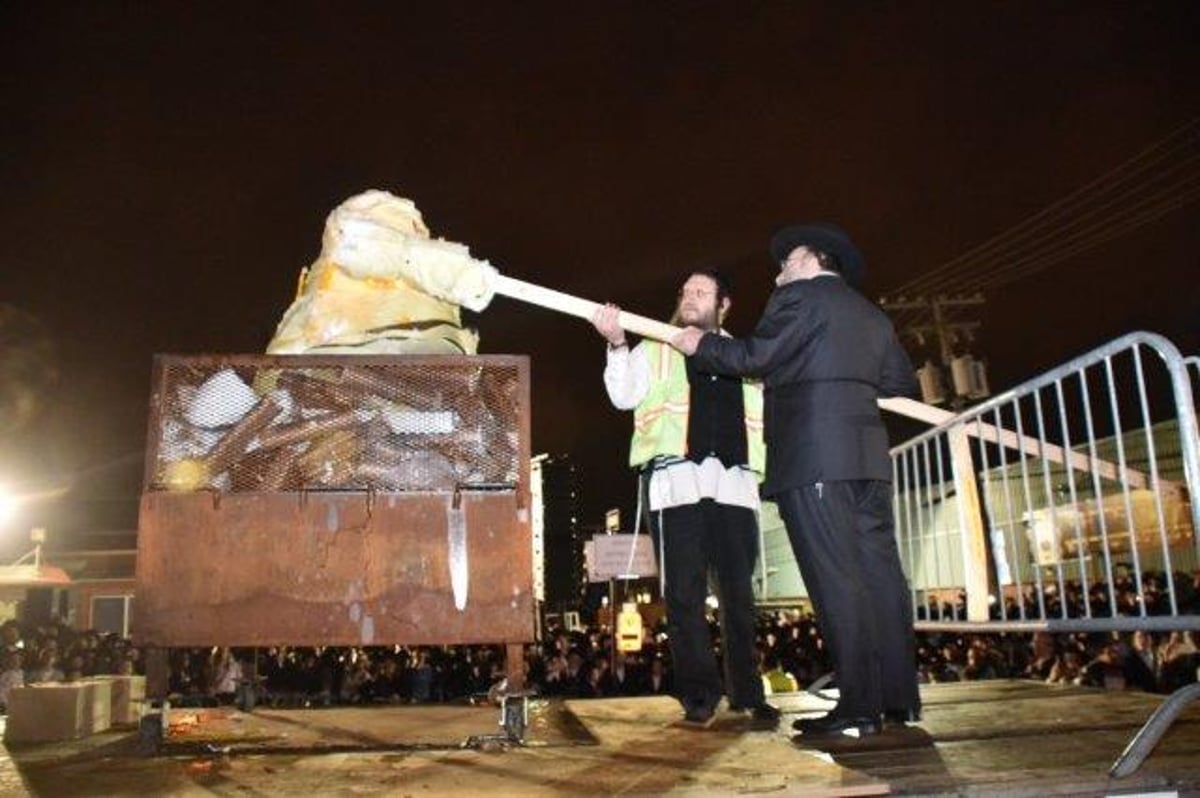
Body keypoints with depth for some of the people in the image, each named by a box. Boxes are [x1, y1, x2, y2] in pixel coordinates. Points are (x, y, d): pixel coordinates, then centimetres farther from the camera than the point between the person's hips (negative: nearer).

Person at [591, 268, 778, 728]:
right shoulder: (656, 350, 14)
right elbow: (625, 396, 1)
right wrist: (617, 345, -12)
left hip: (734, 483, 3)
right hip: (676, 481, -2)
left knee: (738, 592, 4)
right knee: (685, 593, -2)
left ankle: (747, 694, 11)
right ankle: (699, 694, 5)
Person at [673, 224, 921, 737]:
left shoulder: (801, 295, 1)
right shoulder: (872, 316, 25)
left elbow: (754, 357, -7)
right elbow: (901, 382, 26)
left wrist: (700, 345, 7)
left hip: (813, 458, -8)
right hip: (866, 455, 8)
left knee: (835, 577, -9)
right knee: (878, 570, 6)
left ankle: (859, 705, -8)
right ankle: (899, 698, 9)